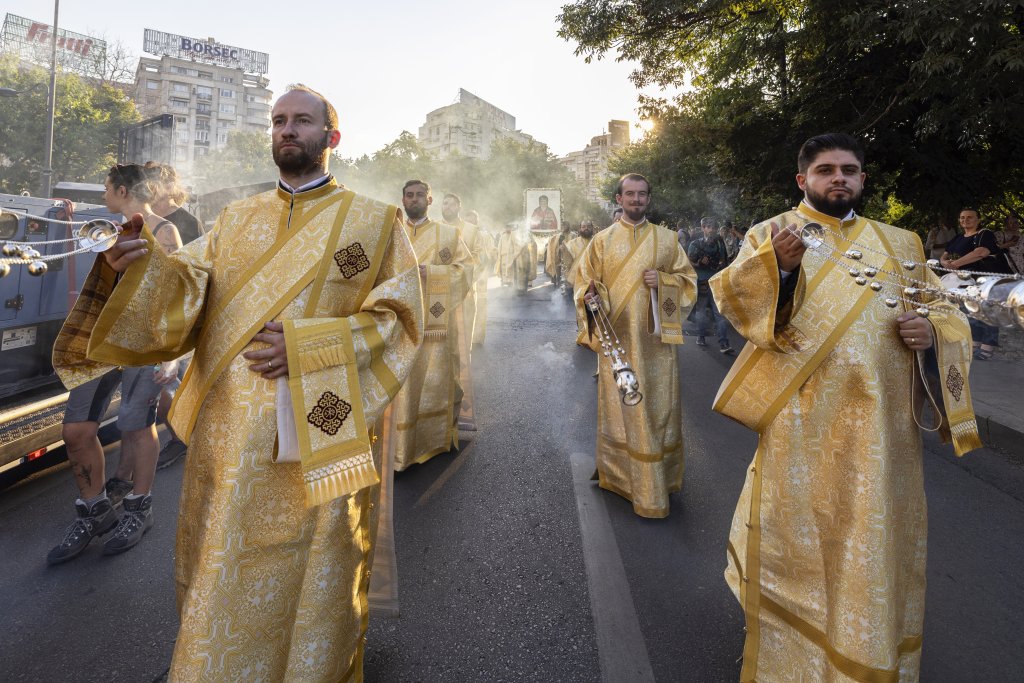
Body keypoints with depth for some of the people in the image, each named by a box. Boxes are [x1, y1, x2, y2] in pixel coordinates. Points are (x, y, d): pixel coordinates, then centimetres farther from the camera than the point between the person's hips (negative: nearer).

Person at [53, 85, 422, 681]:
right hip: (229, 435, 4)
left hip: (319, 437, -3)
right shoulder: (236, 220, 12)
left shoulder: (375, 222, 1)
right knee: (221, 580, 16)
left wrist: (306, 346, -18)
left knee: (305, 580, 11)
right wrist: (144, 266, -21)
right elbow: (189, 294, 1)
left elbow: (398, 318, -7)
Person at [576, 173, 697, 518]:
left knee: (657, 406, 4)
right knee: (620, 406, 3)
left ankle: (657, 478, 20)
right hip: (616, 337, -1)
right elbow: (586, 280, 6)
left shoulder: (666, 238, 8)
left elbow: (688, 279, 9)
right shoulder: (602, 240, 6)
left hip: (655, 338, 1)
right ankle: (621, 473, 18)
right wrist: (590, 293, -17)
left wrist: (663, 279, -11)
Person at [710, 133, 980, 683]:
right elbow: (732, 298, -10)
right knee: (797, 533, 2)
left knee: (876, 541, 13)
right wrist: (778, 263, -30)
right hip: (804, 421, -4)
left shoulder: (900, 243, 17)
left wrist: (931, 331, -5)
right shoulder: (771, 234, 4)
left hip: (881, 423, 4)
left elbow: (946, 312, 19)